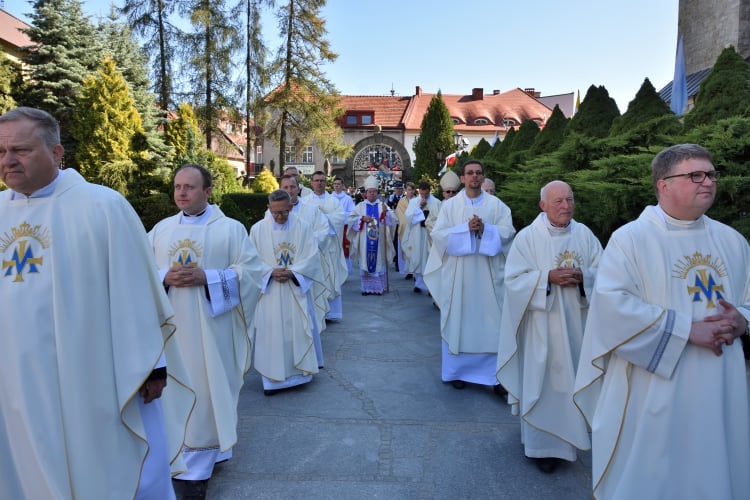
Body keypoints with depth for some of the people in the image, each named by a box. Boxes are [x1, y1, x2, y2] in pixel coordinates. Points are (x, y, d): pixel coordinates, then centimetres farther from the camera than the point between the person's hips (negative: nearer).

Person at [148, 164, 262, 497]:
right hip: (171, 326, 3)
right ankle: (171, 452, 28)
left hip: (211, 327, -3)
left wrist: (206, 278, -18)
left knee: (206, 390, 2)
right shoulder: (160, 230, 10)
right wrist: (164, 277, -12)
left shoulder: (230, 228, -2)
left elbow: (249, 272, -8)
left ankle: (197, 466, 15)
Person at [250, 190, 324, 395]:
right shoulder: (258, 229, 0)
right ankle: (272, 378, 14)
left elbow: (312, 257, -3)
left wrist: (292, 272, -16)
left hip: (296, 290, 0)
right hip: (269, 290, 0)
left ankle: (299, 371, 23)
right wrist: (271, 272, -16)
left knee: (298, 331, 6)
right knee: (270, 332, 2)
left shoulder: (303, 227, -1)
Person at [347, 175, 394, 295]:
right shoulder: (360, 206, 6)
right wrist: (362, 218, -15)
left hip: (379, 241, 0)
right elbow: (351, 219, 0)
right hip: (365, 242, 0)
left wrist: (385, 213, -23)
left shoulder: (382, 205, 6)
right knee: (365, 263, 2)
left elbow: (390, 221, -5)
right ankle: (367, 287, 10)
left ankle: (379, 287, 10)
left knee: (378, 262, 2)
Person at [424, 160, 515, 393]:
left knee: (491, 322, 1)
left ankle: (496, 373, 11)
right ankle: (458, 370, 21)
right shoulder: (449, 205, 5)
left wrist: (484, 229, -18)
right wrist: (466, 228, -16)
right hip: (458, 273, 0)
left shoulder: (496, 205, 6)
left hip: (488, 273, 0)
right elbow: (438, 234, -5)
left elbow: (508, 231, -3)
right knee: (458, 320, 6)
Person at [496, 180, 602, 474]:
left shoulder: (584, 235, 3)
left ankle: (570, 434, 34)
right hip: (542, 326, -3)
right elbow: (514, 279, -10)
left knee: (572, 379, 13)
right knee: (543, 381, 3)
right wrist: (548, 277, -21)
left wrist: (582, 275, -16)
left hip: (576, 324, 4)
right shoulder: (527, 237, -7)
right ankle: (542, 444, 18)